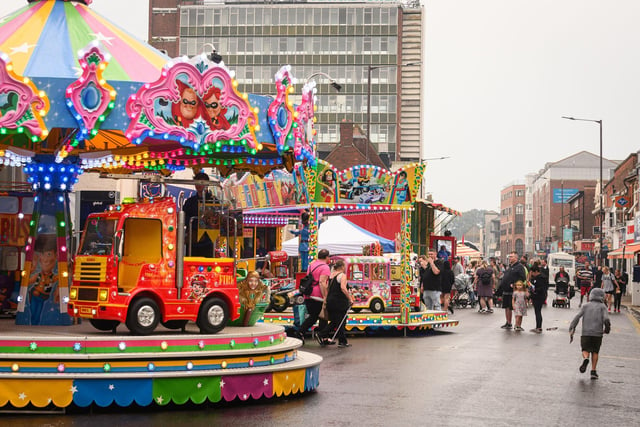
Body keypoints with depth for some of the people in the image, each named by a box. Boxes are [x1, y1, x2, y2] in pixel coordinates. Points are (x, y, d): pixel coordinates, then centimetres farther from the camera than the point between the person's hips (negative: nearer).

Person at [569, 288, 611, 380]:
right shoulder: (602, 307, 7)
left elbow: (577, 317, -1)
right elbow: (606, 319, -7)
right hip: (598, 333, 0)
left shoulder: (585, 306, 11)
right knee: (595, 352, 12)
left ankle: (585, 358, -25)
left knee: (585, 350, 8)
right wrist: (607, 328, 11)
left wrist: (571, 329, -3)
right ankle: (593, 371, 3)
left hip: (586, 332, 0)